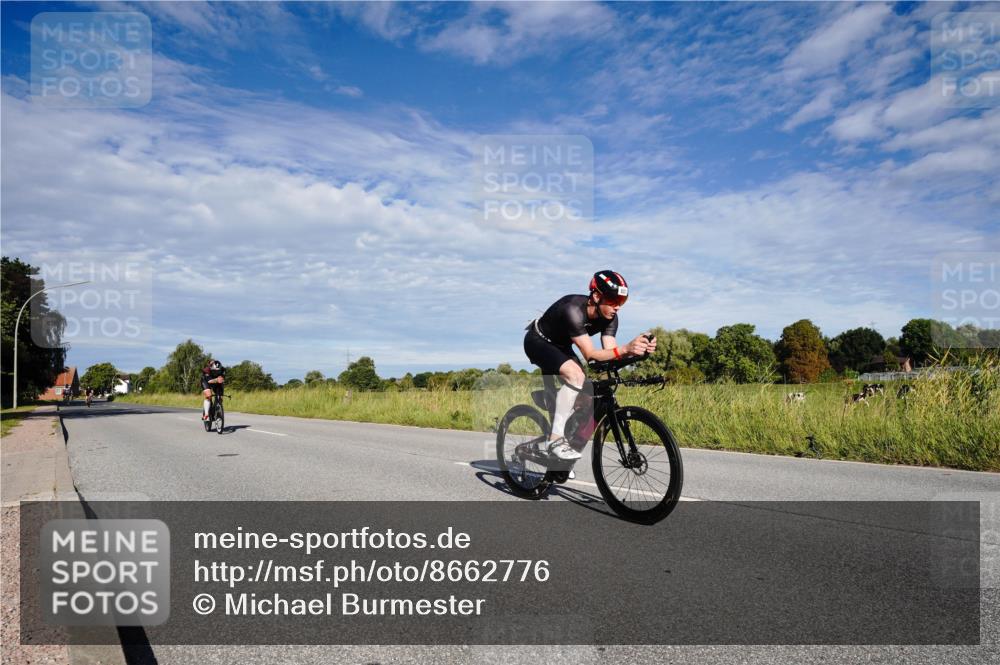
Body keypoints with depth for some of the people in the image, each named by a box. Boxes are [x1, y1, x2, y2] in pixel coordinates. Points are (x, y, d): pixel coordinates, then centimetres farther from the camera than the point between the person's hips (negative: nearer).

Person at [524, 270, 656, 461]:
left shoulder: (610, 318, -16)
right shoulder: (573, 310, -37)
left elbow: (610, 354, -22)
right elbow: (589, 354, -42)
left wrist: (639, 350, -40)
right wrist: (626, 349, -55)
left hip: (560, 346, 8)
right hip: (538, 341, -8)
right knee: (575, 374, -32)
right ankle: (556, 439, -26)